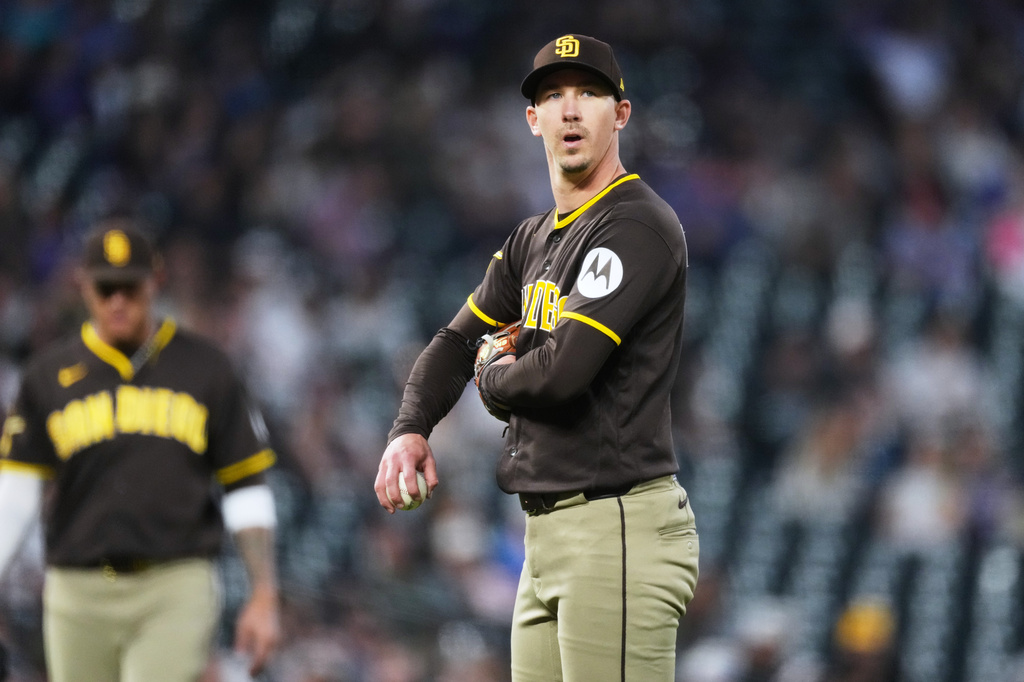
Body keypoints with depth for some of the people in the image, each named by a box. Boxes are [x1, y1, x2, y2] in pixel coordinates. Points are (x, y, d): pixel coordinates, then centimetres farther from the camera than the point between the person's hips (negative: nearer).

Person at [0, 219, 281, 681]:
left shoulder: (205, 370, 6)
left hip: (174, 592, -2)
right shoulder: (48, 378, 7)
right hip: (78, 597, 2)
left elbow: (246, 487, 7)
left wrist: (264, 597, 0)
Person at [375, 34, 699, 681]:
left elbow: (563, 370, -21)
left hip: (618, 530, -9)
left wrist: (494, 378, 1)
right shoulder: (534, 240, 18)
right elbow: (457, 342, 25)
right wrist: (410, 429, 5)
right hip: (547, 532, 9)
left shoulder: (638, 226, -12)